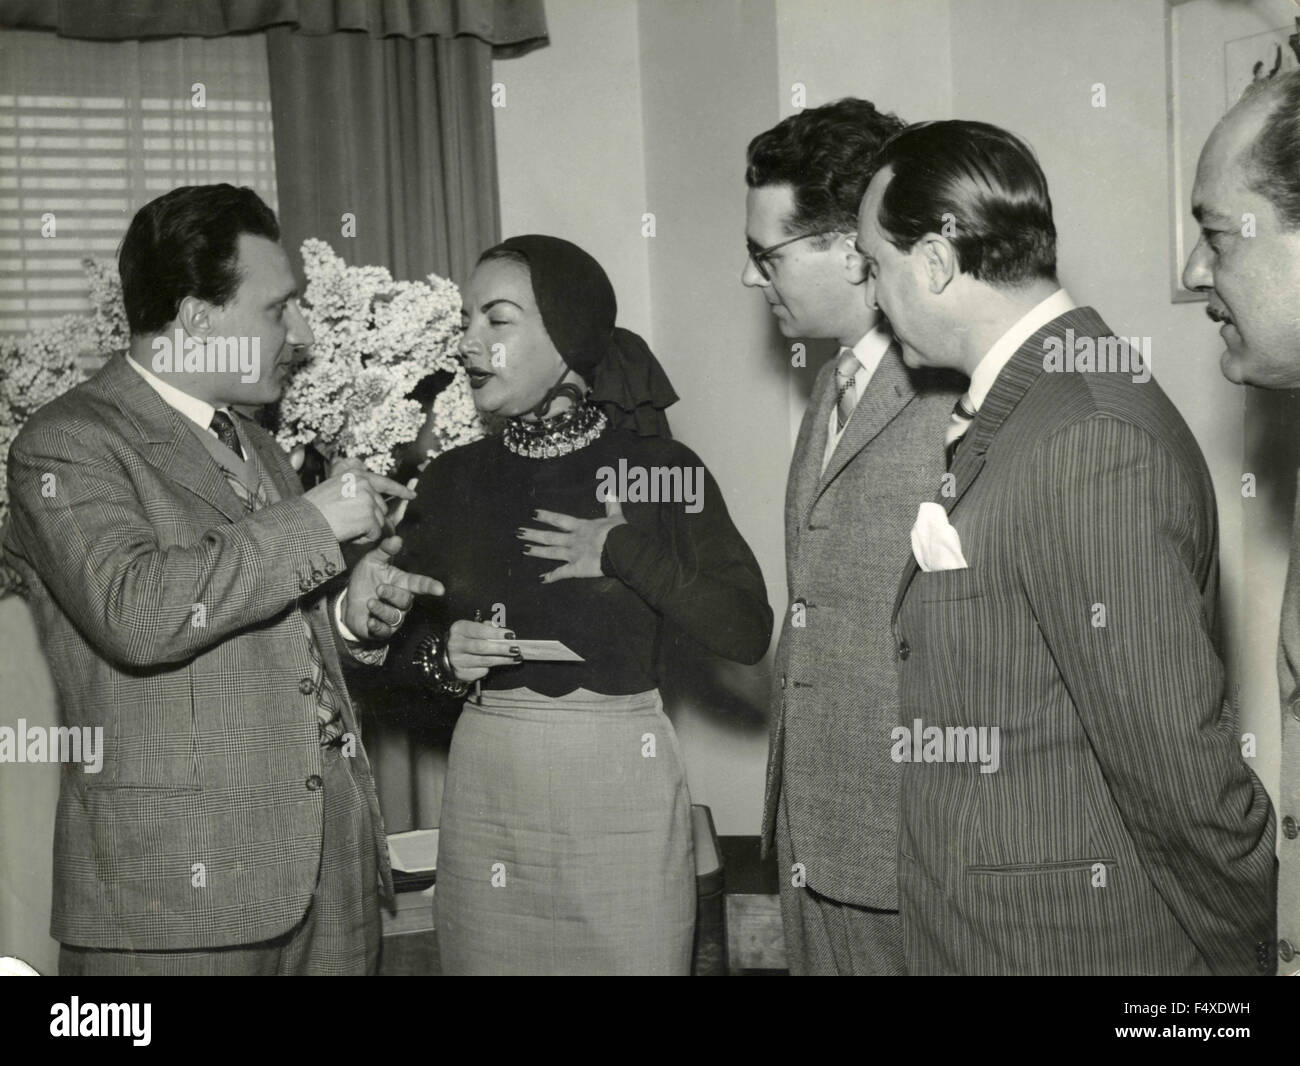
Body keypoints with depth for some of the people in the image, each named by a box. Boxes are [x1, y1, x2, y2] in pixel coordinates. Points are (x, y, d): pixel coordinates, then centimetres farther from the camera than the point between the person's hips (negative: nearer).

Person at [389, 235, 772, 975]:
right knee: (490, 957, 11)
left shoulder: (661, 469, -5)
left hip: (622, 781, -2)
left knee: (632, 957, 6)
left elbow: (749, 633, -10)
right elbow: (398, 635, 12)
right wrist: (441, 656, -9)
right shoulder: (451, 481, 3)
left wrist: (627, 553, -16)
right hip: (488, 782, 3)